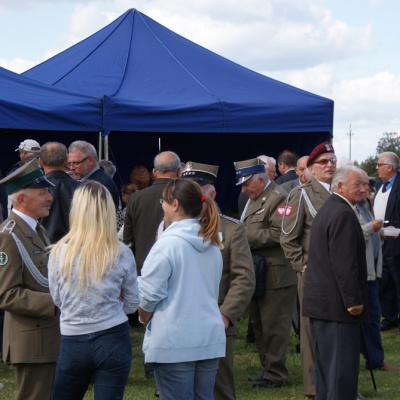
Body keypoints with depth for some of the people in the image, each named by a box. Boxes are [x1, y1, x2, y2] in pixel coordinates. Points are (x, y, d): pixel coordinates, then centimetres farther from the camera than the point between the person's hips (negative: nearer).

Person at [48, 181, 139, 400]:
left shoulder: (59, 252, -8)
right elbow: (132, 304, 3)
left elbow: (57, 299, 5)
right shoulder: (122, 254, -8)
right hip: (114, 340, 0)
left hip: (73, 342, 0)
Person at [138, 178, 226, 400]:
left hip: (175, 342, -7)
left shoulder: (168, 243, -13)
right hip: (210, 339, 7)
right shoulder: (212, 244, 11)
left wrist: (144, 319, 6)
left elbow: (149, 294, -12)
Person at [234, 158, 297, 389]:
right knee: (259, 326, 14)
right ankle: (268, 369, 23)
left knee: (273, 327, -4)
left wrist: (247, 238, -18)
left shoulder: (279, 198, -12)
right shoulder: (254, 200, 18)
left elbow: (278, 234, -22)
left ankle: (276, 374, 2)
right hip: (257, 274, 10)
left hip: (275, 276, -10)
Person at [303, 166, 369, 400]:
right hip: (337, 303, -11)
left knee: (326, 366, 14)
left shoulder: (327, 209, 17)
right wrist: (353, 300, -20)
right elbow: (344, 263, -23)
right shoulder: (344, 214, -17)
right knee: (343, 366, -8)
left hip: (320, 301, 11)